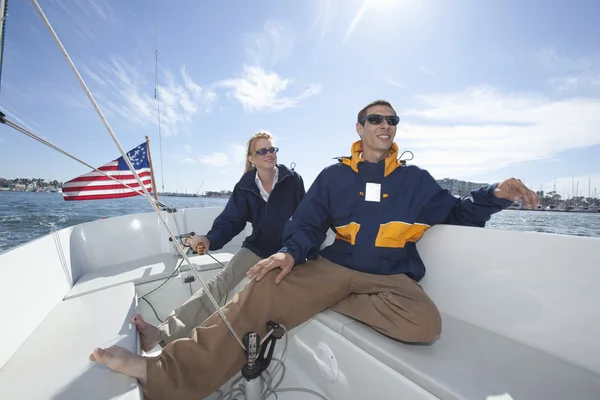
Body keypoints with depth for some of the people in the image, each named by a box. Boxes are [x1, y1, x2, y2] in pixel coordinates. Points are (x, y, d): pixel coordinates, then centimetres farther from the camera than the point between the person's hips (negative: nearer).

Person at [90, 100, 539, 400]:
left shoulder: (416, 179, 10)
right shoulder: (334, 176, 7)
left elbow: (457, 212, 17)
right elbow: (308, 225, 3)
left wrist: (496, 195, 0)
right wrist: (291, 253, -15)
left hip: (392, 277, 2)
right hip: (335, 266, 0)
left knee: (425, 324, -32)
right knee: (262, 290, -23)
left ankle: (330, 305, -14)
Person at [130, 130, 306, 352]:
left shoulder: (293, 179, -10)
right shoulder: (245, 186, -4)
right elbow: (231, 220, -10)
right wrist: (210, 239, -31)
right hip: (257, 246, 2)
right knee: (219, 282, -15)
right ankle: (165, 332, -20)